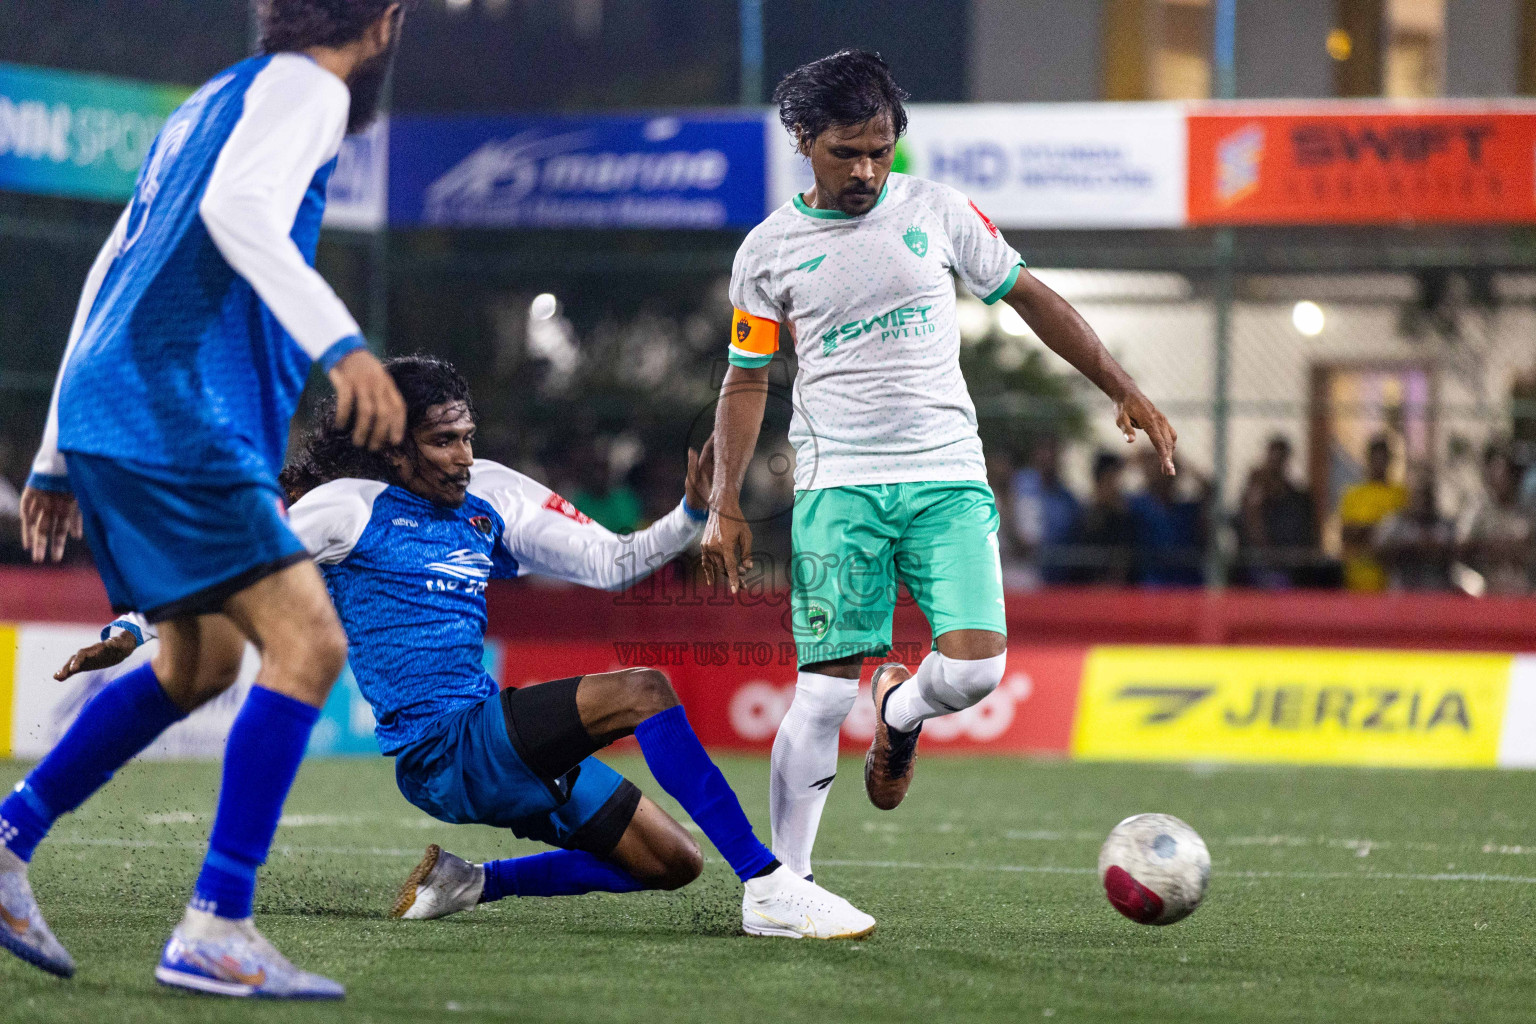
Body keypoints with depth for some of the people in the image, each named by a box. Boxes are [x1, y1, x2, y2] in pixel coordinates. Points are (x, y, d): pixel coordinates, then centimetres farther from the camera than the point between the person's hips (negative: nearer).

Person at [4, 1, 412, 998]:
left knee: (202, 661, 20)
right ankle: (213, 932, -19)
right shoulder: (303, 86, -1)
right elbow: (237, 210, -21)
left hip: (112, 420, 10)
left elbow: (111, 275, 27)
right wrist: (341, 343, -31)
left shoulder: (213, 102, 27)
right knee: (308, 642, -13)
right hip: (176, 421, -10)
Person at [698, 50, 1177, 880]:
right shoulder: (769, 251, 5)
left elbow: (1029, 297, 15)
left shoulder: (934, 210, 6)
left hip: (947, 477, 1)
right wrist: (724, 507, 4)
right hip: (837, 486, -1)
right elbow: (746, 381, 13)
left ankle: (902, 712, 21)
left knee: (973, 669, -15)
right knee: (825, 688, -9)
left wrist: (1124, 392, 10)